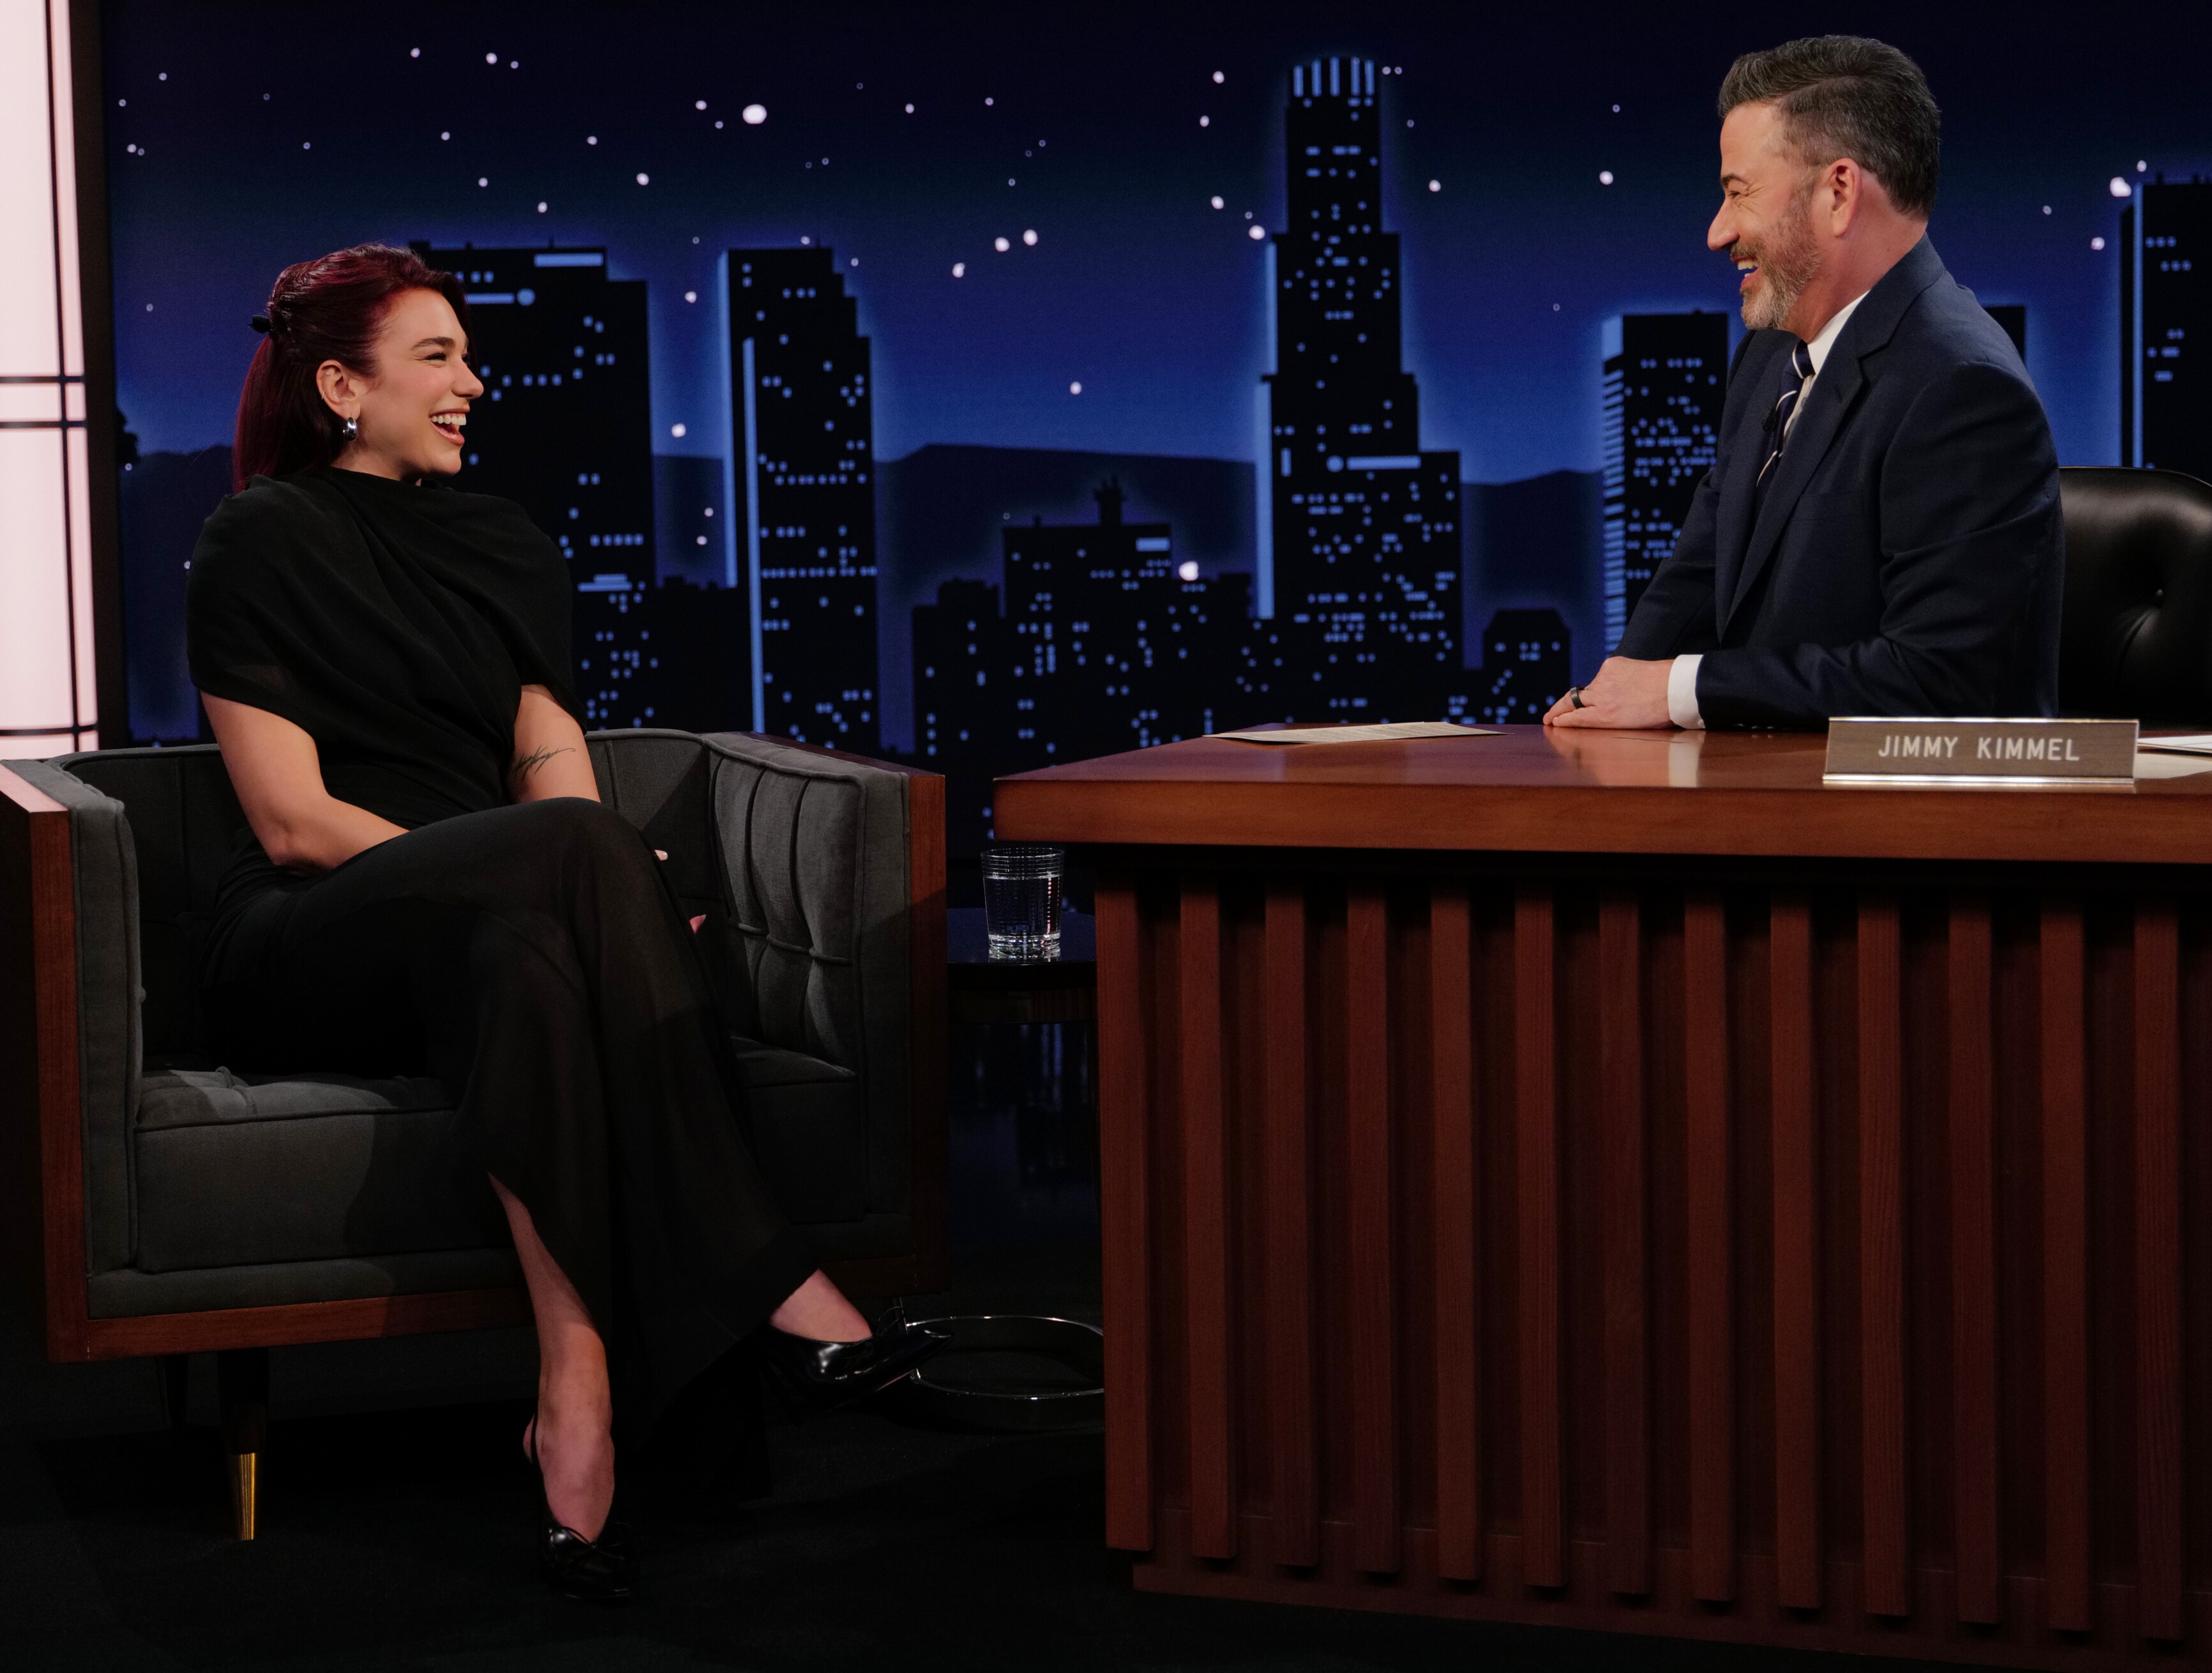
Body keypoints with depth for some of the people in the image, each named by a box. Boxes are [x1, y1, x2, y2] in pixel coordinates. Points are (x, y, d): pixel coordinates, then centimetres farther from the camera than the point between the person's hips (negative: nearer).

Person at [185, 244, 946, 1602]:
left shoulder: (500, 547, 19)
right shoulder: (263, 545, 1)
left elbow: (554, 765, 10)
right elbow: (293, 821, -8)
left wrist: (600, 892, -16)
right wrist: (549, 871, -19)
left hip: (483, 923, 5)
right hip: (305, 952, -5)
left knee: (528, 956, -36)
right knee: (572, 851, -36)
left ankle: (580, 1382, -49)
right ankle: (776, 1291, -41)